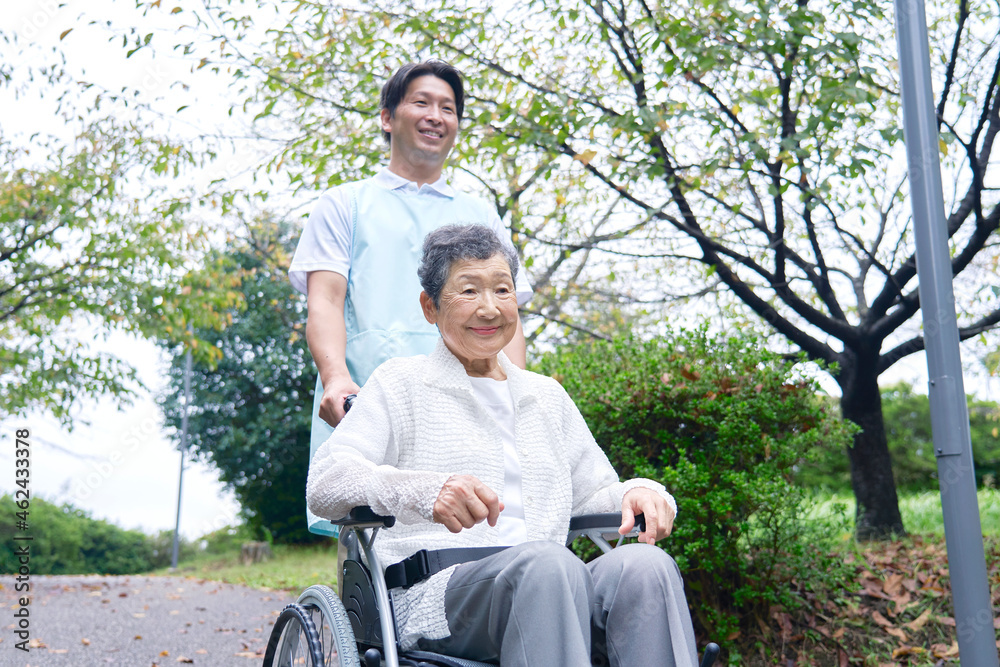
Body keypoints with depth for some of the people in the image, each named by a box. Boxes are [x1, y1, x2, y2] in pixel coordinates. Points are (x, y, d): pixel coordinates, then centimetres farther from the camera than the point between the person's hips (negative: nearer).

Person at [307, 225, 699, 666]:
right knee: (546, 563, -37)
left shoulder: (547, 396, 26)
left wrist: (638, 492, 1)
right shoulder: (400, 383, 11)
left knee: (644, 564, -29)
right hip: (436, 594, -4)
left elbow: (594, 493, 28)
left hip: (546, 592, 5)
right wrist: (425, 489, -25)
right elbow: (325, 483, -3)